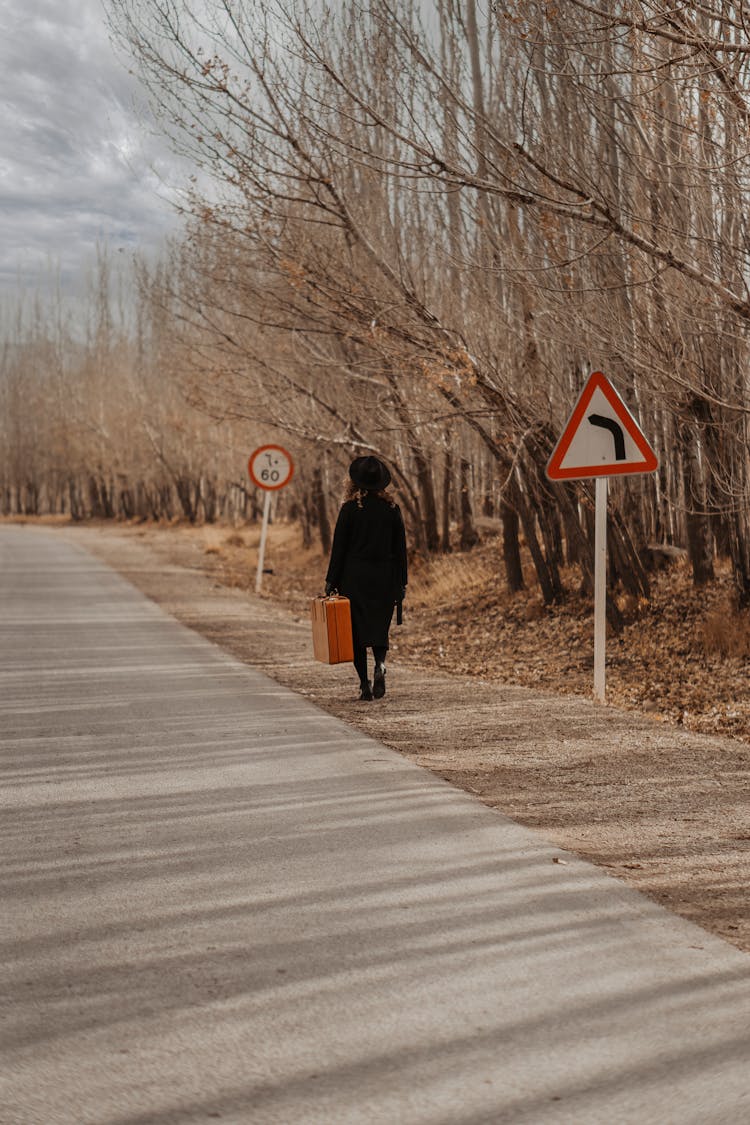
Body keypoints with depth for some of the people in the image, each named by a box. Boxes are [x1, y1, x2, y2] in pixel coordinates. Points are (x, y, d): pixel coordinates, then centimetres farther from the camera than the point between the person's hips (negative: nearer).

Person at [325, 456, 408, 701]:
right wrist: (401, 582, 10)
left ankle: (365, 684, 3)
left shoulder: (350, 508, -7)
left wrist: (331, 581, 0)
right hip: (384, 578, 3)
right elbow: (400, 548, 4)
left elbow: (339, 546, -6)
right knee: (379, 626, 14)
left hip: (354, 577, -2)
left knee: (357, 628, 6)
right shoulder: (392, 508, 2)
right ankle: (380, 664, -14)